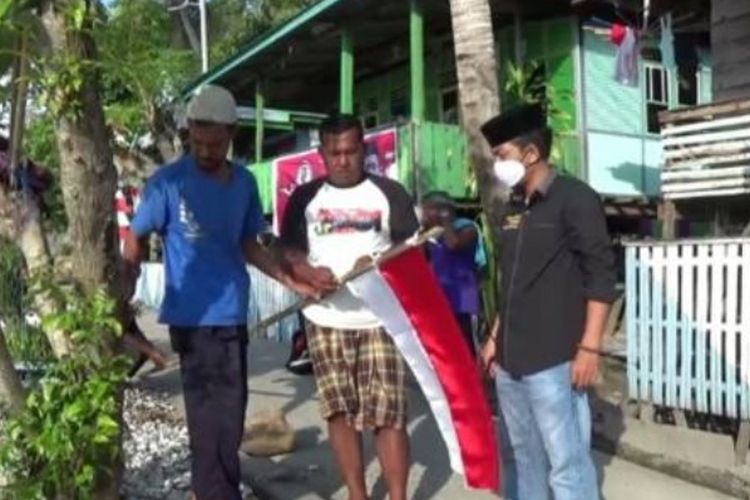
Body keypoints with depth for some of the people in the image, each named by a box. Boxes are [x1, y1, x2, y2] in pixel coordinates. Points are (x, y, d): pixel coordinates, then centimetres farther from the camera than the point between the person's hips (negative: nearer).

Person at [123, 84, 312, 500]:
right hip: (193, 316, -5)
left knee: (230, 410, 17)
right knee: (212, 416, 1)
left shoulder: (244, 182, 5)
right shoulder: (169, 182, -9)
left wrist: (290, 281, 4)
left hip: (232, 313, 6)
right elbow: (135, 241, -4)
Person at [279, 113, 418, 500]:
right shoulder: (305, 197, 10)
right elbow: (288, 251, 6)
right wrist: (309, 273, -16)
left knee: (389, 413, -3)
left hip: (380, 318, -2)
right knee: (340, 412, 7)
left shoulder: (389, 192, 6)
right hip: (326, 320, 2)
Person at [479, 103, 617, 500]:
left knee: (566, 463, -2)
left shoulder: (575, 198, -6)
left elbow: (601, 275, -10)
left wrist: (589, 348, -15)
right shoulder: (515, 208, 15)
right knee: (522, 456, 16)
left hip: (553, 361, -7)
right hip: (511, 360, 7)